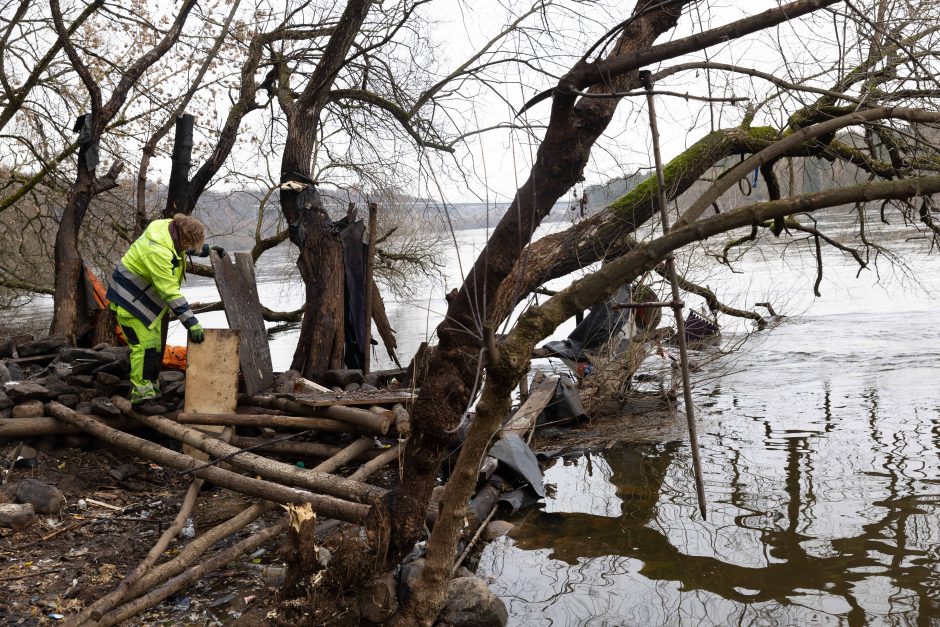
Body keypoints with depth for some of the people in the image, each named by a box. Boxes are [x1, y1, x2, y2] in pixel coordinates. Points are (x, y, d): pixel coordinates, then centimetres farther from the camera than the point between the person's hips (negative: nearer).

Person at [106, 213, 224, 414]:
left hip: (148, 297, 10)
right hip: (130, 297, -10)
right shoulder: (157, 252, -35)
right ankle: (142, 397, -10)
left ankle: (151, 388, 29)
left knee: (156, 344, 16)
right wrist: (191, 323, -34)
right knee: (144, 345, -14)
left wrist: (207, 250, 13)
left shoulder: (173, 229, -9)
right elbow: (171, 293, -34)